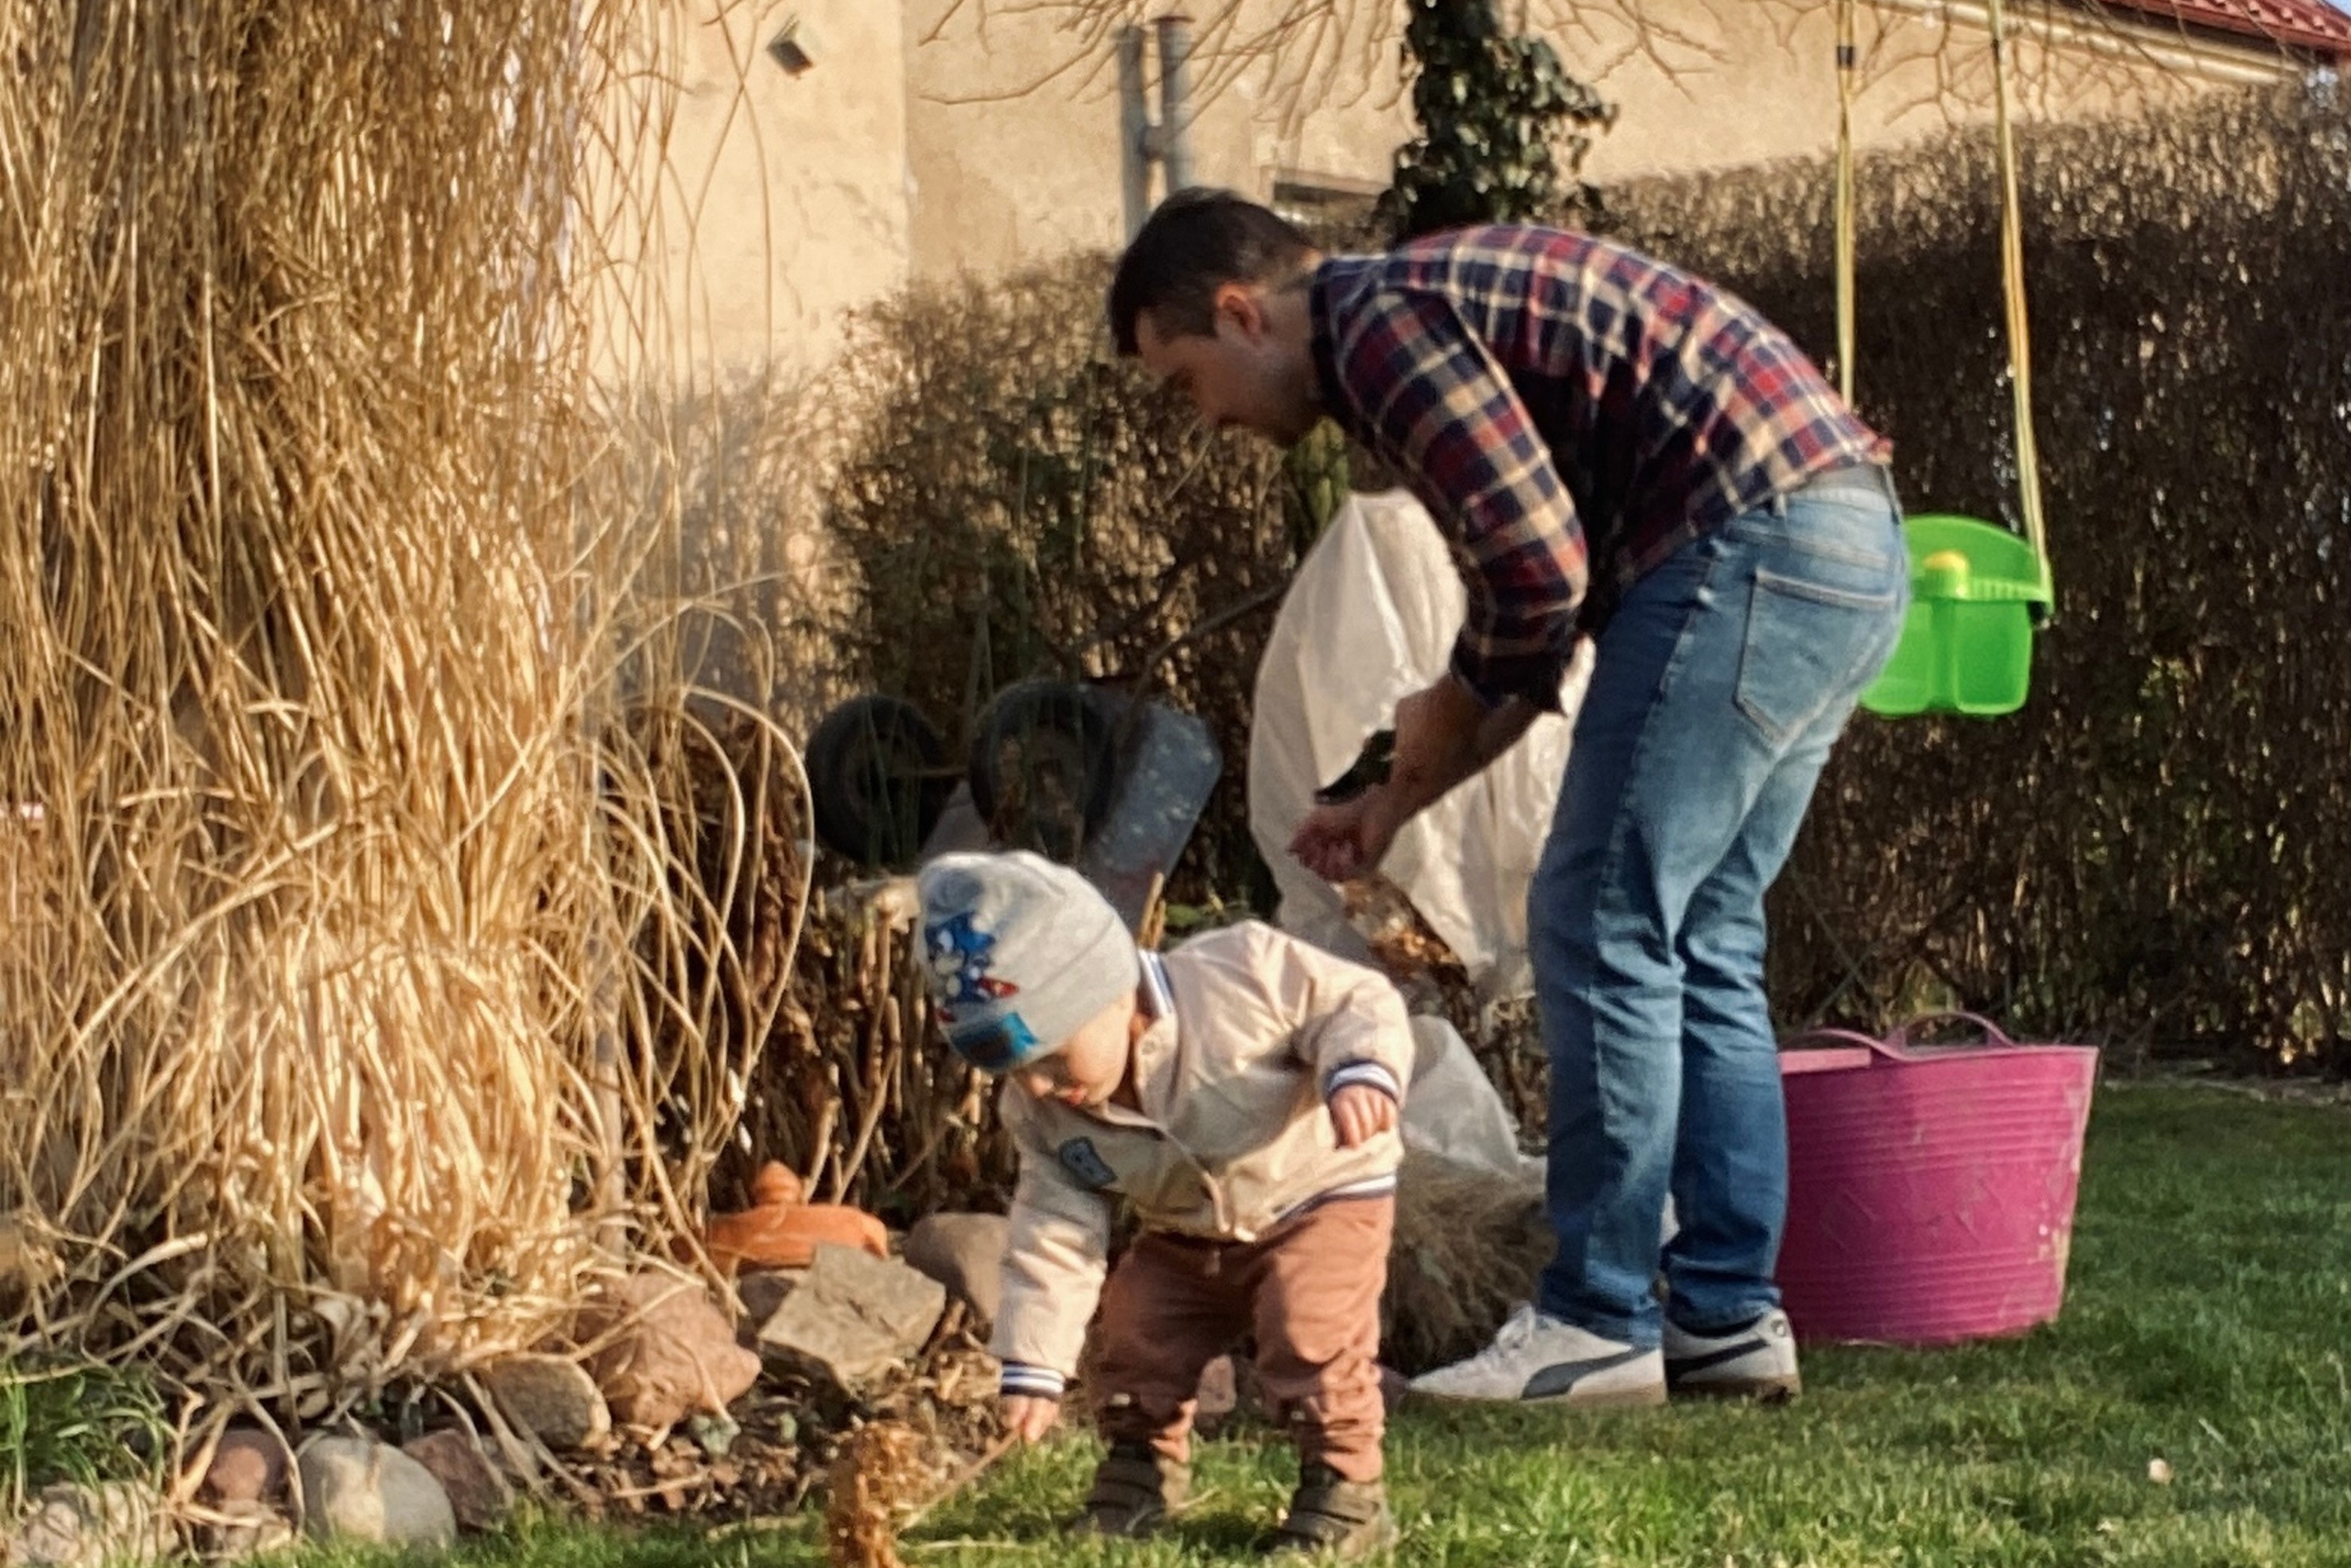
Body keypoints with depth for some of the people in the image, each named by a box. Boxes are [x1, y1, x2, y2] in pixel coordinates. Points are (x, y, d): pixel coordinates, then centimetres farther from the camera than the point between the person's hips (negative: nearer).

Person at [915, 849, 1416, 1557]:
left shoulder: (1241, 973, -33)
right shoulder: (1040, 1111, -15)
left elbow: (1360, 1003, -23)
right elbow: (1054, 1228, -9)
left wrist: (1362, 1071, -45)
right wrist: (1032, 1365, -13)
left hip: (1323, 1191, -5)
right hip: (1185, 1234, 6)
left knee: (1312, 1326, -23)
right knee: (1134, 1325, 0)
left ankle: (1346, 1485, -6)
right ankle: (1141, 1464, 24)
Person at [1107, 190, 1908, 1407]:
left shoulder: (1380, 320, -7)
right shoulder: (1445, 309, 25)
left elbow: (1540, 571, -15)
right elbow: (1553, 592, 29)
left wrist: (1454, 706, 4)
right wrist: (1398, 801, 28)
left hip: (1755, 547, -10)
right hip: (1854, 546, 10)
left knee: (1602, 929, -5)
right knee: (1698, 944, 13)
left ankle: (1598, 1325, -1)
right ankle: (1727, 1314, 14)